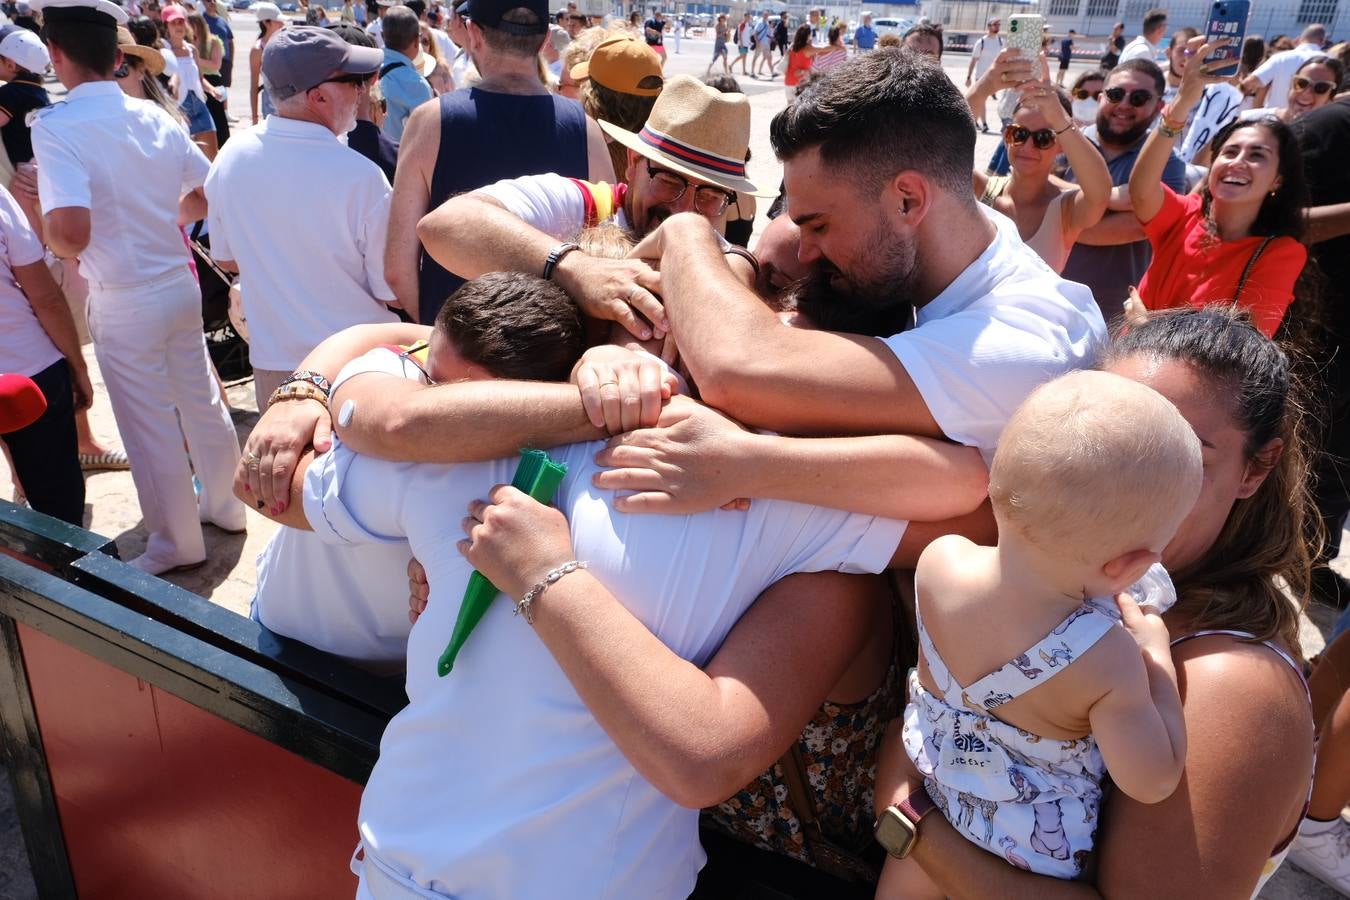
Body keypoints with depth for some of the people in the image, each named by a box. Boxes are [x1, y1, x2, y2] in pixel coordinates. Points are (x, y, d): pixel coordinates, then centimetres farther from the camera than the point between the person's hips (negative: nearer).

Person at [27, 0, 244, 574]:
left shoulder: (55, 127, -19)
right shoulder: (155, 117, -1)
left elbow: (71, 233, -28)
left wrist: (51, 239, -6)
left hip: (124, 302, -5)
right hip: (179, 283, 6)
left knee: (151, 428, 8)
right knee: (202, 401, 19)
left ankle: (178, 543, 23)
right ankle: (223, 505, 37)